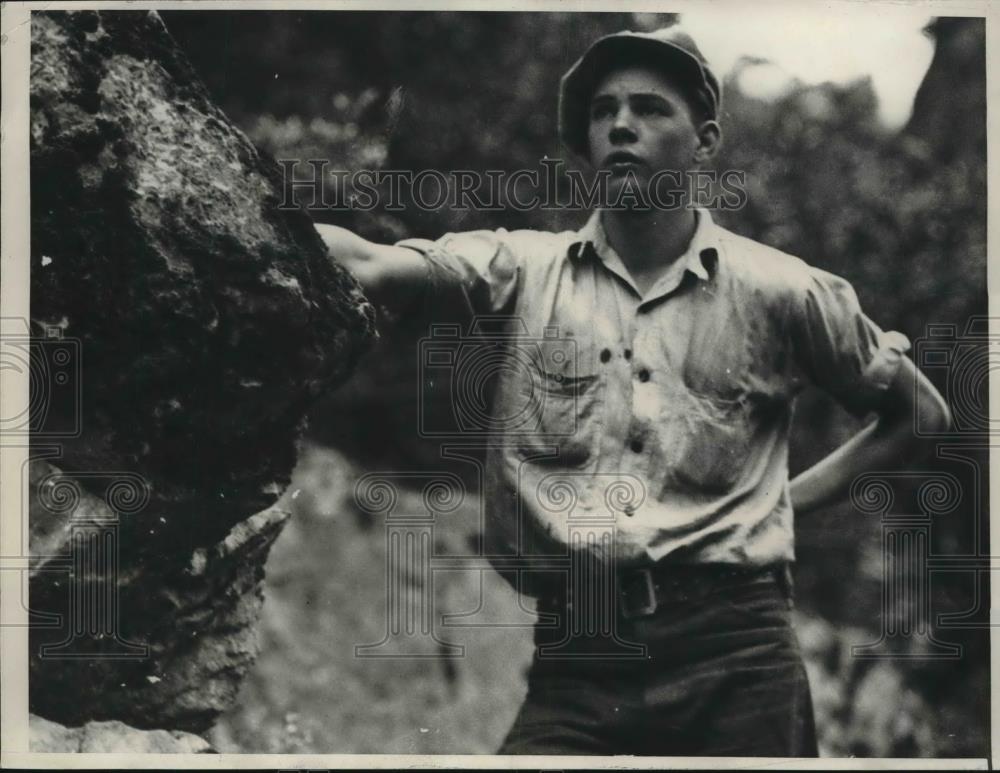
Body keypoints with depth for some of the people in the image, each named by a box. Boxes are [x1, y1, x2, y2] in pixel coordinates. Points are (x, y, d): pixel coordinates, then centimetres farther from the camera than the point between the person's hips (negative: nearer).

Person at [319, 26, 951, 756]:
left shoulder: (778, 292, 6)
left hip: (734, 649, 0)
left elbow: (922, 415, 18)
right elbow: (370, 265, -9)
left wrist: (788, 502, 11)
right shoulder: (523, 269, 7)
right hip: (576, 653, 0)